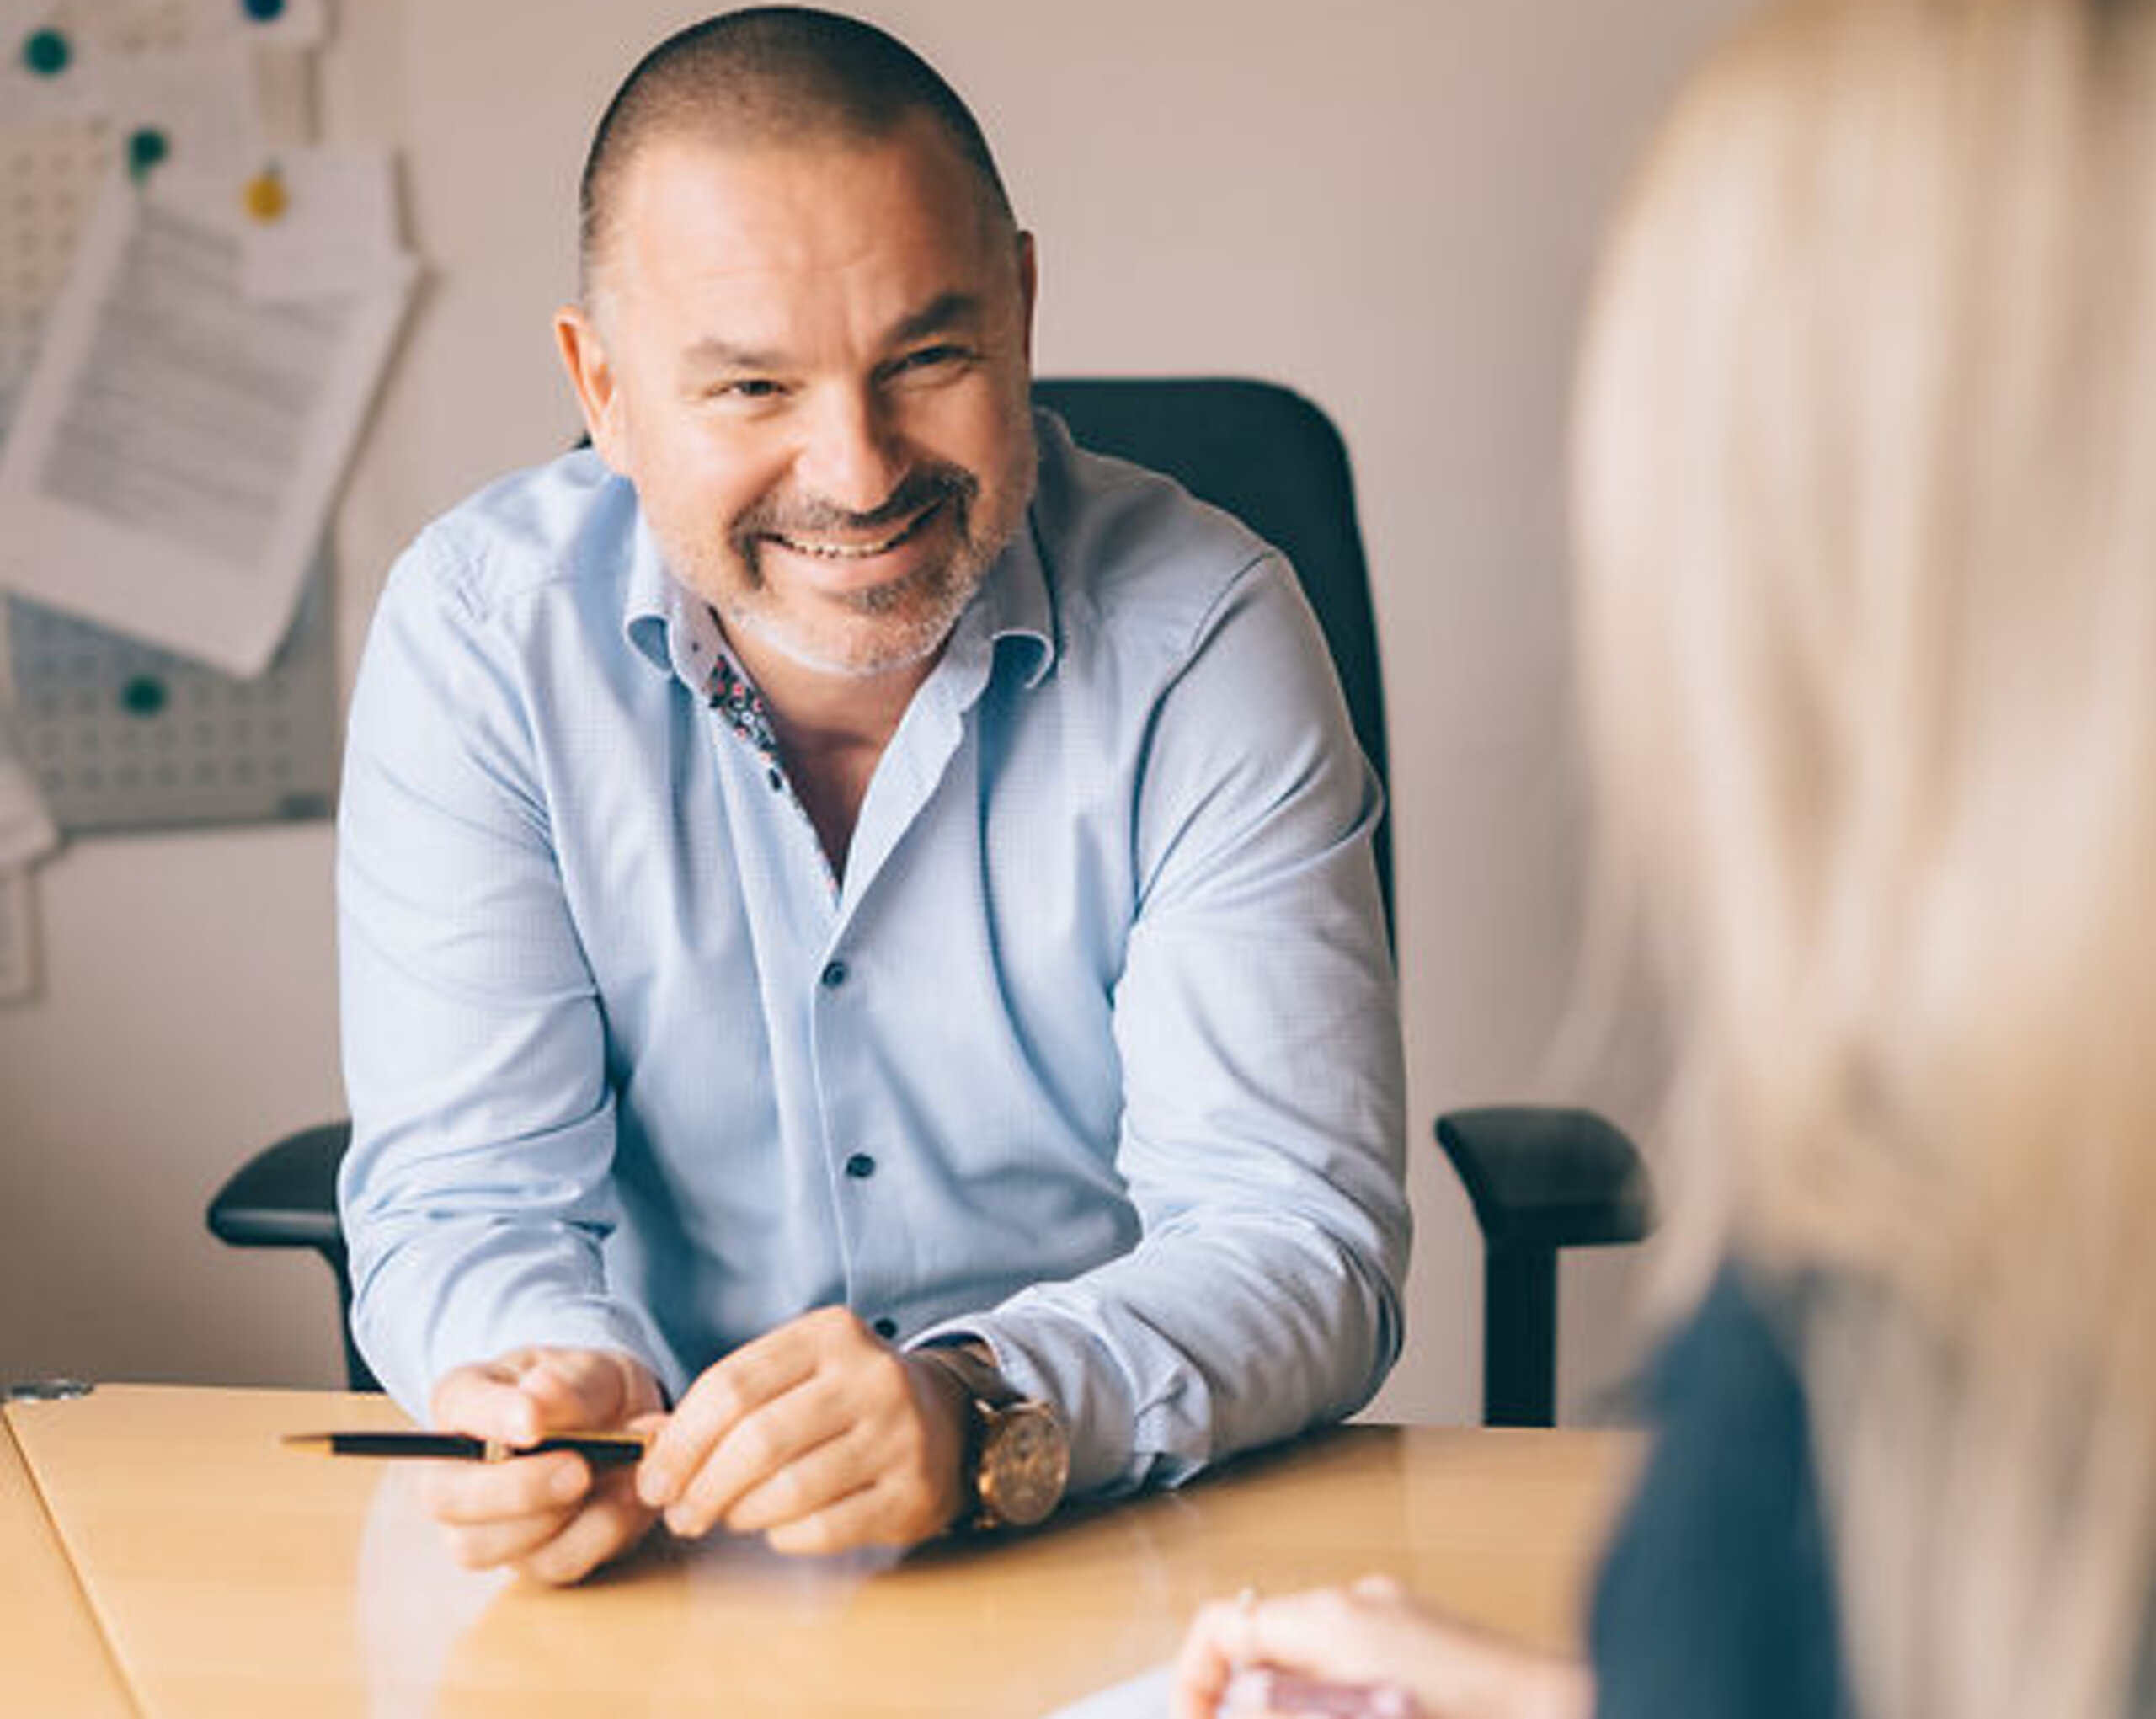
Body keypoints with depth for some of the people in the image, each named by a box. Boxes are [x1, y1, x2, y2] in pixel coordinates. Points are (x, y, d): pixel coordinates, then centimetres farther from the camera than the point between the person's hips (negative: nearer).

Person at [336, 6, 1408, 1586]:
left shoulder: (1198, 631, -10)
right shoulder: (481, 630, -6)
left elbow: (1296, 1237, -15)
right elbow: (464, 1200, -8)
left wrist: (984, 1415, -35)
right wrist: (571, 1384, -32)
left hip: (1138, 1556, 0)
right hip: (662, 1571, 1)